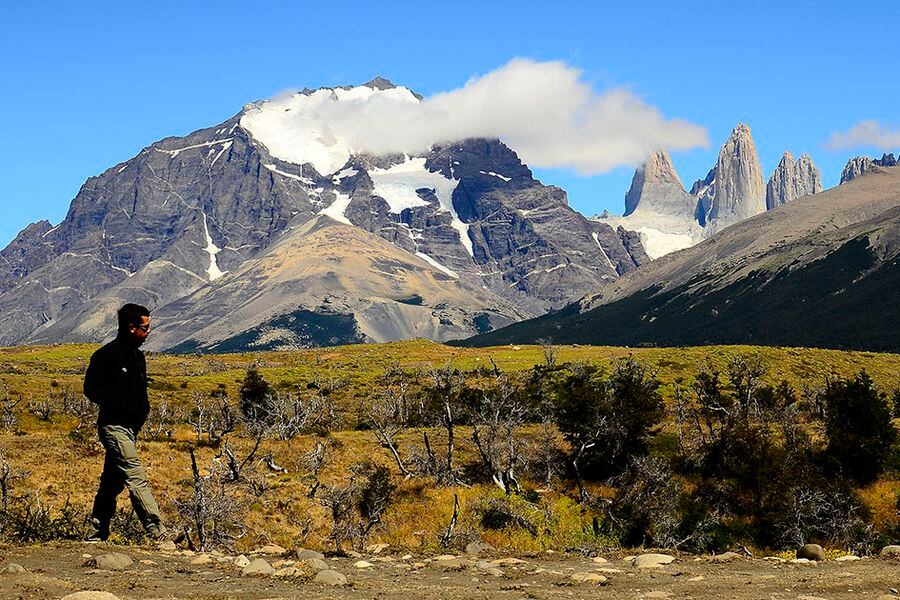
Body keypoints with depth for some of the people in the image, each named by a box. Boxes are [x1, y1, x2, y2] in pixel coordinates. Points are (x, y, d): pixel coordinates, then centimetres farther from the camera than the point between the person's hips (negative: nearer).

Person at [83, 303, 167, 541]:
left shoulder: (138, 356, 16)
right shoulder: (106, 355, -10)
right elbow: (91, 390, -11)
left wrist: (143, 410, 9)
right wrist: (120, 406, -18)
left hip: (131, 428, 9)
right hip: (114, 426, -9)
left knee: (112, 482, 13)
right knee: (137, 478, -15)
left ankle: (96, 536, 21)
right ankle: (158, 534, -20)